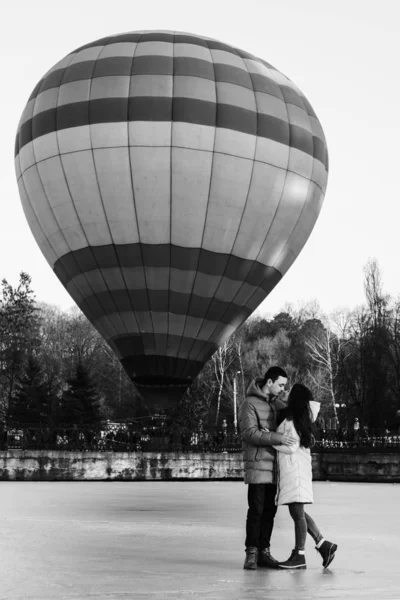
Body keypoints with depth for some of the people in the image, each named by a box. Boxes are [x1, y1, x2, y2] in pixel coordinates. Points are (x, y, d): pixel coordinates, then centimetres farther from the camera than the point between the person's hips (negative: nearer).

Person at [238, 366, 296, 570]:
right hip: (257, 464, -7)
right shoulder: (250, 404, -8)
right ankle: (251, 553, 1)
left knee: (269, 510, 6)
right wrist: (278, 438, -25)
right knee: (256, 509, -7)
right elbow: (249, 433, -18)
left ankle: (264, 551, 12)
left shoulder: (276, 404, 13)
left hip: (274, 464, 7)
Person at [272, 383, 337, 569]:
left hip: (294, 468, -9)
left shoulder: (291, 422, -16)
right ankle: (324, 545, 15)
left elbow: (291, 448, -18)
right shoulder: (303, 418, 8)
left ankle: (299, 556, 1)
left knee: (297, 512, -4)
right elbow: (315, 404, 26)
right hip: (289, 469, 9)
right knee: (297, 513, 14)